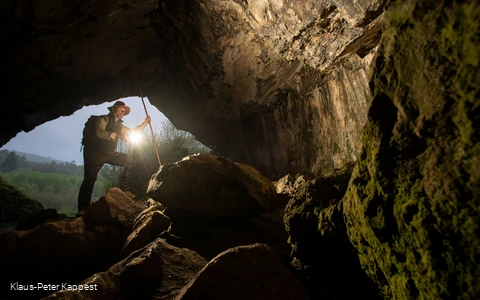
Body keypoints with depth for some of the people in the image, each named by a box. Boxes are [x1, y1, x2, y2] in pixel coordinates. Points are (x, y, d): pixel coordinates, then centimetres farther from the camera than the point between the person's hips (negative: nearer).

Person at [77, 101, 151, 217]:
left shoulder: (119, 126, 15)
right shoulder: (103, 119, -7)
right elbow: (99, 132, -25)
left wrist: (145, 122, 12)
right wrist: (118, 135, -26)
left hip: (109, 153, 7)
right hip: (94, 153, -7)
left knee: (131, 161, 1)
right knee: (90, 179, -15)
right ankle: (82, 209, -14)